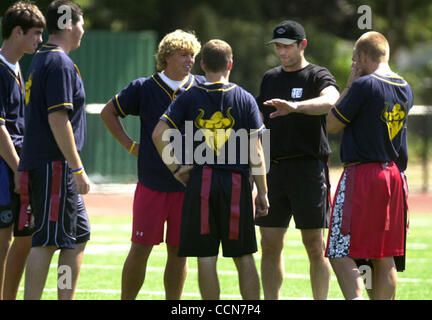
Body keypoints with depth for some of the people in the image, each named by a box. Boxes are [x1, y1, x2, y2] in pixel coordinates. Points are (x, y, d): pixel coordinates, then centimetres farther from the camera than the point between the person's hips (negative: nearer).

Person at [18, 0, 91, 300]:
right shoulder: (60, 63, -14)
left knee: (79, 236, 15)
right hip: (54, 166, -10)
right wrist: (78, 169, -19)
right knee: (47, 241, -9)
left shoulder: (41, 59, 17)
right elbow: (58, 119, -21)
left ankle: (66, 298, 17)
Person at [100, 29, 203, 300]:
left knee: (179, 251, 5)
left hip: (188, 184, 1)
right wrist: (130, 145, 4)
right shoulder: (144, 88, 0)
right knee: (141, 248, -3)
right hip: (151, 183, -1)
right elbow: (108, 112, 12)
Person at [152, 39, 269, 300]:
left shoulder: (189, 99, 2)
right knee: (244, 256, 8)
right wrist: (262, 192, 4)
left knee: (206, 258, 2)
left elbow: (159, 134, -7)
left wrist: (175, 168, 2)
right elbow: (256, 152, -1)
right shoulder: (244, 99, 1)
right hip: (236, 183, 0)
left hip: (200, 183, 0)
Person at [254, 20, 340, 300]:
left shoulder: (318, 76, -2)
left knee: (315, 245, -4)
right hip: (274, 168, 6)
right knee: (270, 245, 4)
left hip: (308, 168, -6)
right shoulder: (270, 79, 16)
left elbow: (330, 101, -25)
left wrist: (295, 106, -41)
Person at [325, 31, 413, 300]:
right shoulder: (405, 89, 9)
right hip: (395, 175, 7)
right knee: (385, 258, 9)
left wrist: (350, 84, 2)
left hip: (362, 175, -7)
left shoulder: (364, 85, -13)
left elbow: (332, 124, -4)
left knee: (341, 254, -7)